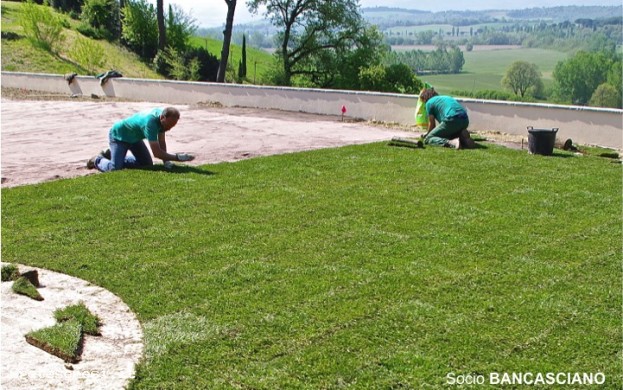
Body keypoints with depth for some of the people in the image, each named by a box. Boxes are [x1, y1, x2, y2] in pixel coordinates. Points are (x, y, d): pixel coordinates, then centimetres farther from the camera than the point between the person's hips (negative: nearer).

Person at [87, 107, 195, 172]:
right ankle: (98, 160, 13)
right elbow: (157, 153, -39)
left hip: (134, 137, 8)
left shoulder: (163, 115, -15)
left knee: (147, 163, 7)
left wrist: (166, 161, -14)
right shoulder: (150, 122, -40)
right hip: (118, 135, -8)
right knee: (115, 168, -22)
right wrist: (178, 157, -35)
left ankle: (111, 155, 22)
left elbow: (162, 142, -5)